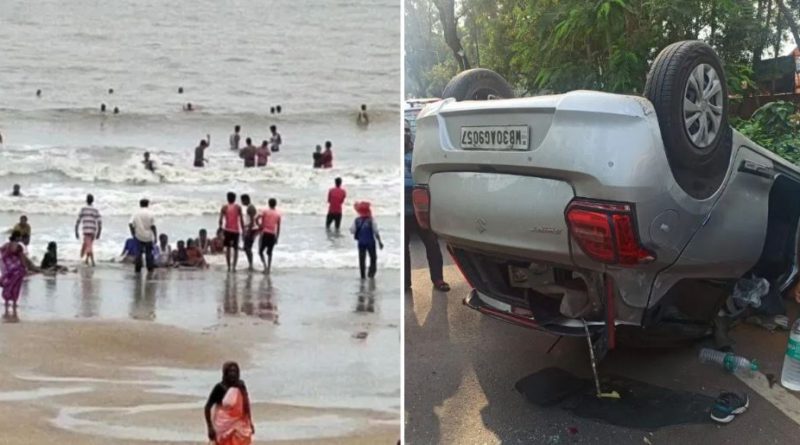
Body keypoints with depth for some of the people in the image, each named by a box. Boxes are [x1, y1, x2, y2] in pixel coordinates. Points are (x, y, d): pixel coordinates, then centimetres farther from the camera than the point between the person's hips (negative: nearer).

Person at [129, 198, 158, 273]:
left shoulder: (136, 214, 0)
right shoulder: (150, 214, -7)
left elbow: (130, 224, -6)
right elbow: (153, 226, -9)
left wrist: (133, 234, 5)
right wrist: (155, 236, -2)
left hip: (139, 236, 2)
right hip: (148, 237, -2)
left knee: (139, 252, 9)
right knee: (149, 253, 10)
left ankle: (138, 268, 7)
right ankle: (150, 268, 14)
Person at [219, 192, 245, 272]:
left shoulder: (224, 207, 2)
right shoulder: (238, 207, 0)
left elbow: (221, 219, -4)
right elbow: (241, 220, -3)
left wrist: (220, 228, 5)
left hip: (227, 230, 1)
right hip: (236, 230, -1)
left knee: (228, 248, 10)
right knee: (236, 249, 7)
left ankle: (228, 266, 5)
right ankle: (234, 266, -4)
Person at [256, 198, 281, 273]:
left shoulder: (265, 212, -1)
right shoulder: (278, 214, 5)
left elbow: (256, 219, -12)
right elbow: (278, 227, 6)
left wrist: (260, 226, 5)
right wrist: (277, 238, 12)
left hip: (265, 233, -2)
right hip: (273, 235, 2)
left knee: (260, 251, 7)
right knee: (269, 253, 12)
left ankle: (265, 265, -12)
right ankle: (268, 268, 7)